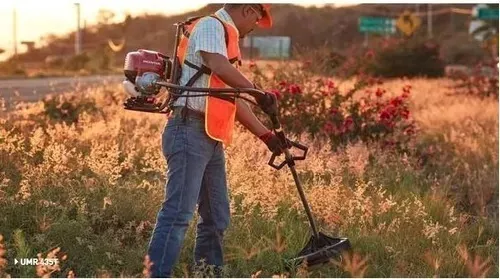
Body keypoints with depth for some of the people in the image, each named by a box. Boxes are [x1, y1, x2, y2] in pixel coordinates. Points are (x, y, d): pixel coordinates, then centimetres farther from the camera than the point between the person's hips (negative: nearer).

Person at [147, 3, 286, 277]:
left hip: (211, 139, 10)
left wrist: (267, 136, 25)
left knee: (217, 218, 12)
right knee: (179, 212, -16)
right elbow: (218, 66, -25)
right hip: (190, 132, -10)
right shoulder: (211, 25, -4)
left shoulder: (225, 36, 25)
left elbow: (234, 100, 27)